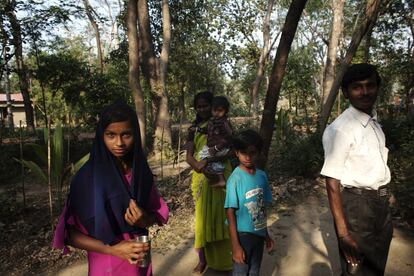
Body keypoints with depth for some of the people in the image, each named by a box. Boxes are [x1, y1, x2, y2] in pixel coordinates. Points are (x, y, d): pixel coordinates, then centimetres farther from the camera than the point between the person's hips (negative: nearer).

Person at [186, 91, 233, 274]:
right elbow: (189, 155, 1)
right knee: (203, 216, 7)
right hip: (201, 177, 2)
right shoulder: (194, 128, 8)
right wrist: (198, 166, -20)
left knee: (221, 214, 3)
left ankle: (224, 257, 19)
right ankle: (203, 258, 19)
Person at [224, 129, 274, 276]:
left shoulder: (262, 175, -1)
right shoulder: (235, 178, -18)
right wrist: (235, 245, -17)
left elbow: (262, 208, 8)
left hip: (259, 234, 5)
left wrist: (266, 234, 15)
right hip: (243, 235, -5)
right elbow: (230, 212, -16)